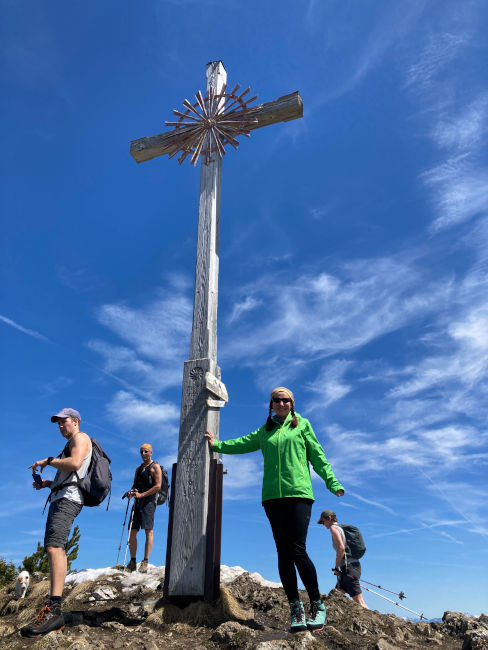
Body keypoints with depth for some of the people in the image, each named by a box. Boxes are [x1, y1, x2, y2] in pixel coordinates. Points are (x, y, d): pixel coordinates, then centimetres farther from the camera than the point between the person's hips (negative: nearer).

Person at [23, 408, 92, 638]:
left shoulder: (80, 438, -1)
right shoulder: (70, 444, 30)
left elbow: (74, 464, -21)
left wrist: (48, 461, -8)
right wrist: (46, 483, 18)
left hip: (68, 499, -11)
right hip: (59, 498, 11)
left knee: (54, 547, -24)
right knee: (56, 549, 8)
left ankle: (53, 610, -32)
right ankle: (54, 611, 11)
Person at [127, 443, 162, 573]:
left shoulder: (155, 467, -1)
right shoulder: (139, 468, 21)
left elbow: (158, 486, -10)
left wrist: (141, 495, -16)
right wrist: (132, 492, 0)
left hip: (148, 500, -7)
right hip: (138, 501, 7)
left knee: (148, 530, -12)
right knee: (132, 531, 4)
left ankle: (145, 562, -13)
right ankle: (133, 562, 12)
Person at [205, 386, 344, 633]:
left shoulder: (302, 425, 10)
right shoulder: (264, 431, 18)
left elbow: (317, 456, 8)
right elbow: (241, 444, 22)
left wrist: (332, 482, 1)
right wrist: (217, 444, 18)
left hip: (299, 494, -3)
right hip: (273, 497, 3)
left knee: (297, 550, -11)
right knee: (283, 553, 3)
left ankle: (317, 605, 5)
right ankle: (295, 608, 11)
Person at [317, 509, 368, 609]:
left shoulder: (333, 528, -5)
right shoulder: (341, 528, 22)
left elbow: (341, 548, -19)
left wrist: (336, 567, -12)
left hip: (349, 566, -10)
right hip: (354, 564, 10)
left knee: (359, 601, -12)